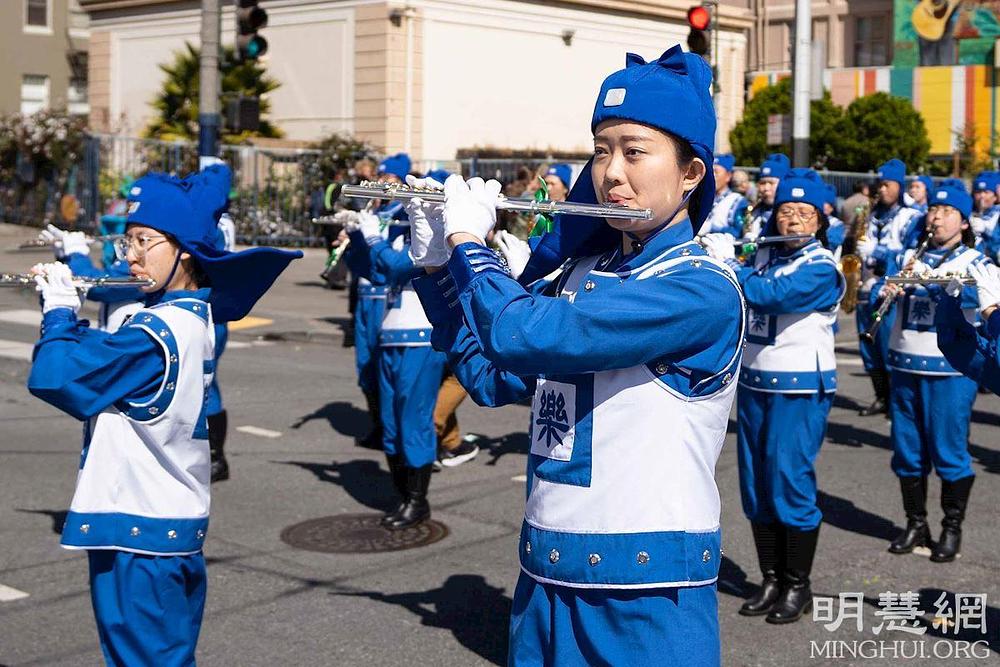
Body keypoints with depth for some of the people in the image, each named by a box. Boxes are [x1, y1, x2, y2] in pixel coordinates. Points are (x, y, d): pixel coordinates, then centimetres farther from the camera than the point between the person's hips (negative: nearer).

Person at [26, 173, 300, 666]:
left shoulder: (156, 333, -21)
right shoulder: (194, 318, 7)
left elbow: (52, 376, -24)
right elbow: (101, 359, 15)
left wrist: (60, 310, -8)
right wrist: (64, 306, 3)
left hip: (138, 534, -9)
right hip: (180, 528, 9)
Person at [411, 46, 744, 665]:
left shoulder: (702, 287, -18)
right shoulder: (581, 272, 7)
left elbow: (521, 335, -27)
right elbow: (492, 377, 14)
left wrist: (470, 239, -10)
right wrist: (437, 264, 4)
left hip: (648, 597, -7)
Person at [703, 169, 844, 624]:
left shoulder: (821, 267, -11)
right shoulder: (763, 254, 9)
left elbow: (768, 295, -26)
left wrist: (725, 261, -18)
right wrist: (711, 254, -7)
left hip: (800, 389, -6)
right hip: (754, 383, 7)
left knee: (791, 483, -6)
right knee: (755, 487, 8)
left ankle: (798, 586, 8)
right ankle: (771, 580, 19)